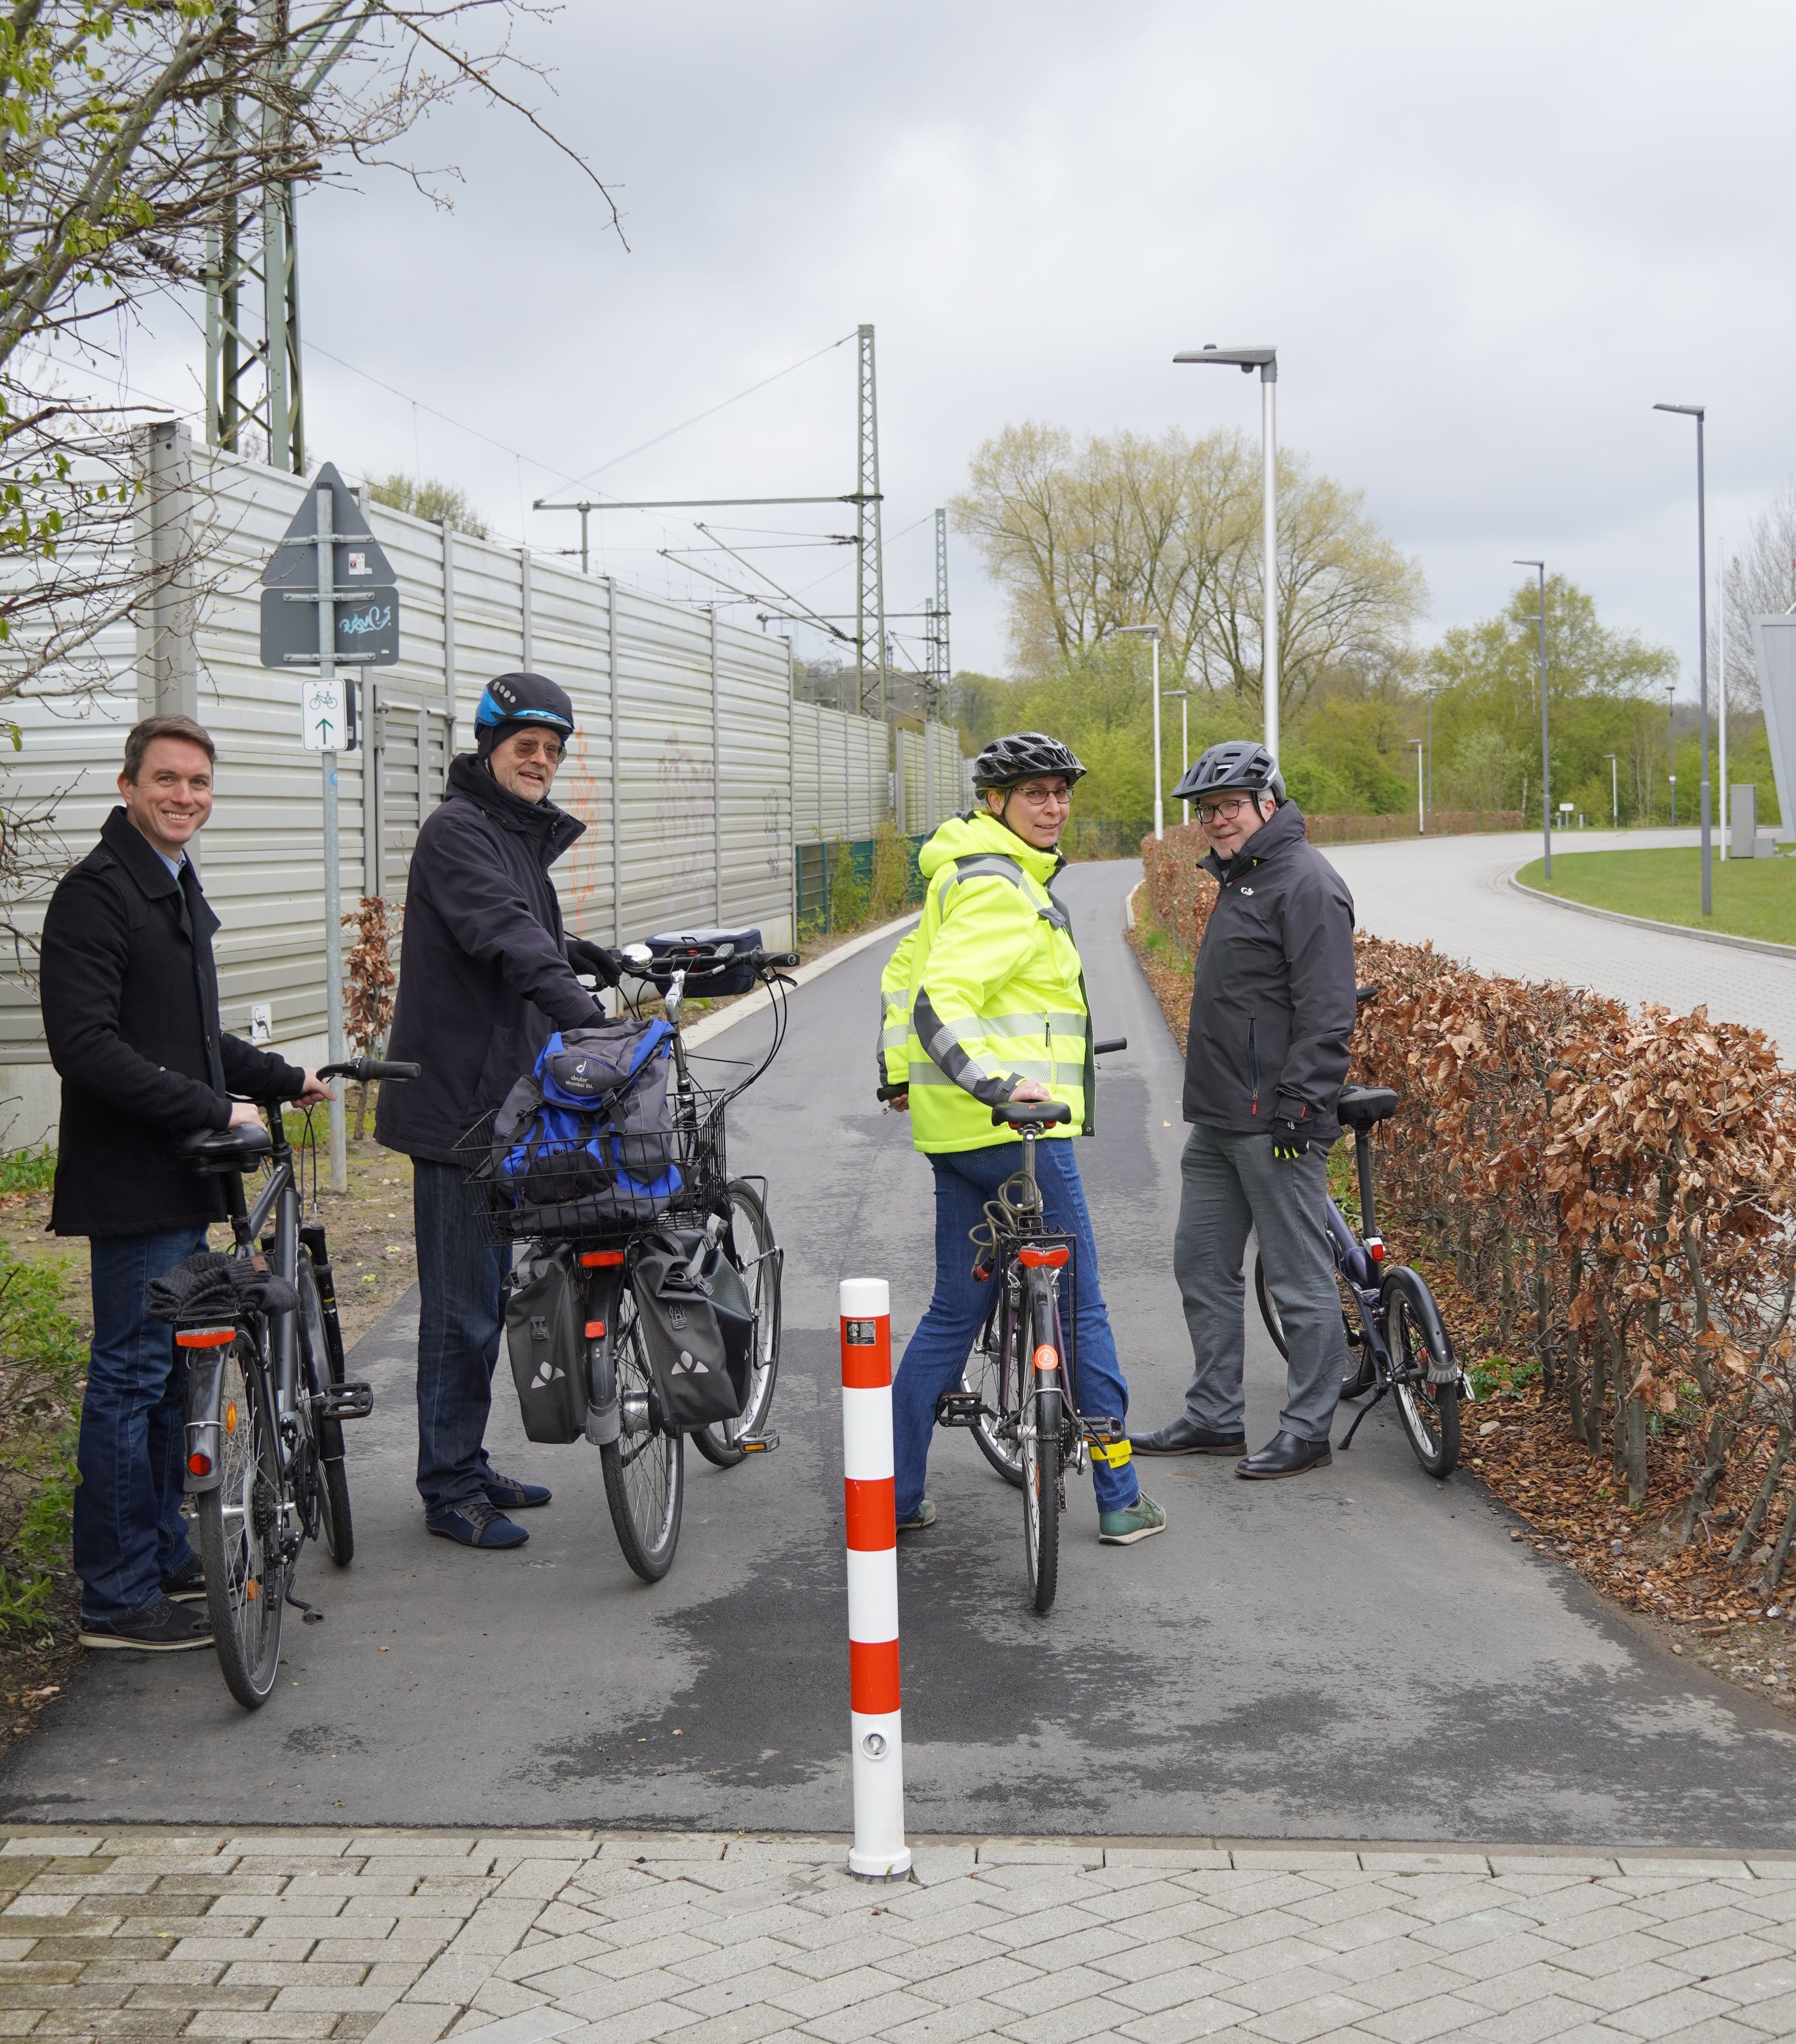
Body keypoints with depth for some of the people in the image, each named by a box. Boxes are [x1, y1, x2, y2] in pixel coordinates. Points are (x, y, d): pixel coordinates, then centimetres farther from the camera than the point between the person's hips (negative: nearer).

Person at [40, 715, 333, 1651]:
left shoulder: (178, 889, 17)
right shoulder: (96, 893, -14)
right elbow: (86, 1045, -23)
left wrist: (284, 1078, 22)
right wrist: (213, 1109, -22)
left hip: (184, 1179, 10)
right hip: (131, 1184, -10)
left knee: (172, 1373, 16)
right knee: (130, 1379, -5)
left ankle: (165, 1557, 27)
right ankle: (116, 1600, 1)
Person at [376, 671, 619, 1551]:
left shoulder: (523, 834, 17)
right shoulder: (457, 830, -13)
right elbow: (503, 933, -29)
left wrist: (582, 957, 15)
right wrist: (580, 1011, -40)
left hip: (500, 1097, 10)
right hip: (455, 1099, -10)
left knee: (486, 1295, 16)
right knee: (461, 1304, -5)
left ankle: (468, 1467, 27)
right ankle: (449, 1490, 3)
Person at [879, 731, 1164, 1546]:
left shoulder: (968, 877, 19)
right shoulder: (1001, 889, -14)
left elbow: (903, 974, 27)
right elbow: (941, 1000, -27)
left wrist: (899, 1076, 30)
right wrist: (999, 1082, -36)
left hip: (955, 1129, 10)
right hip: (1016, 1128, -10)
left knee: (953, 1313, 13)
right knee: (1079, 1310, 0)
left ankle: (896, 1493, 14)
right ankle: (1120, 1499, 8)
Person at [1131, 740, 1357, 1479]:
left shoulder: (1305, 883, -13)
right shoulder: (1240, 881, 18)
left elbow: (1325, 1013, -19)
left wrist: (1296, 1109, -22)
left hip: (1275, 1124, -11)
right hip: (1217, 1120, 11)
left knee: (1301, 1280, -2)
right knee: (1202, 1267, 14)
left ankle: (1308, 1432, 5)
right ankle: (1214, 1418, 23)